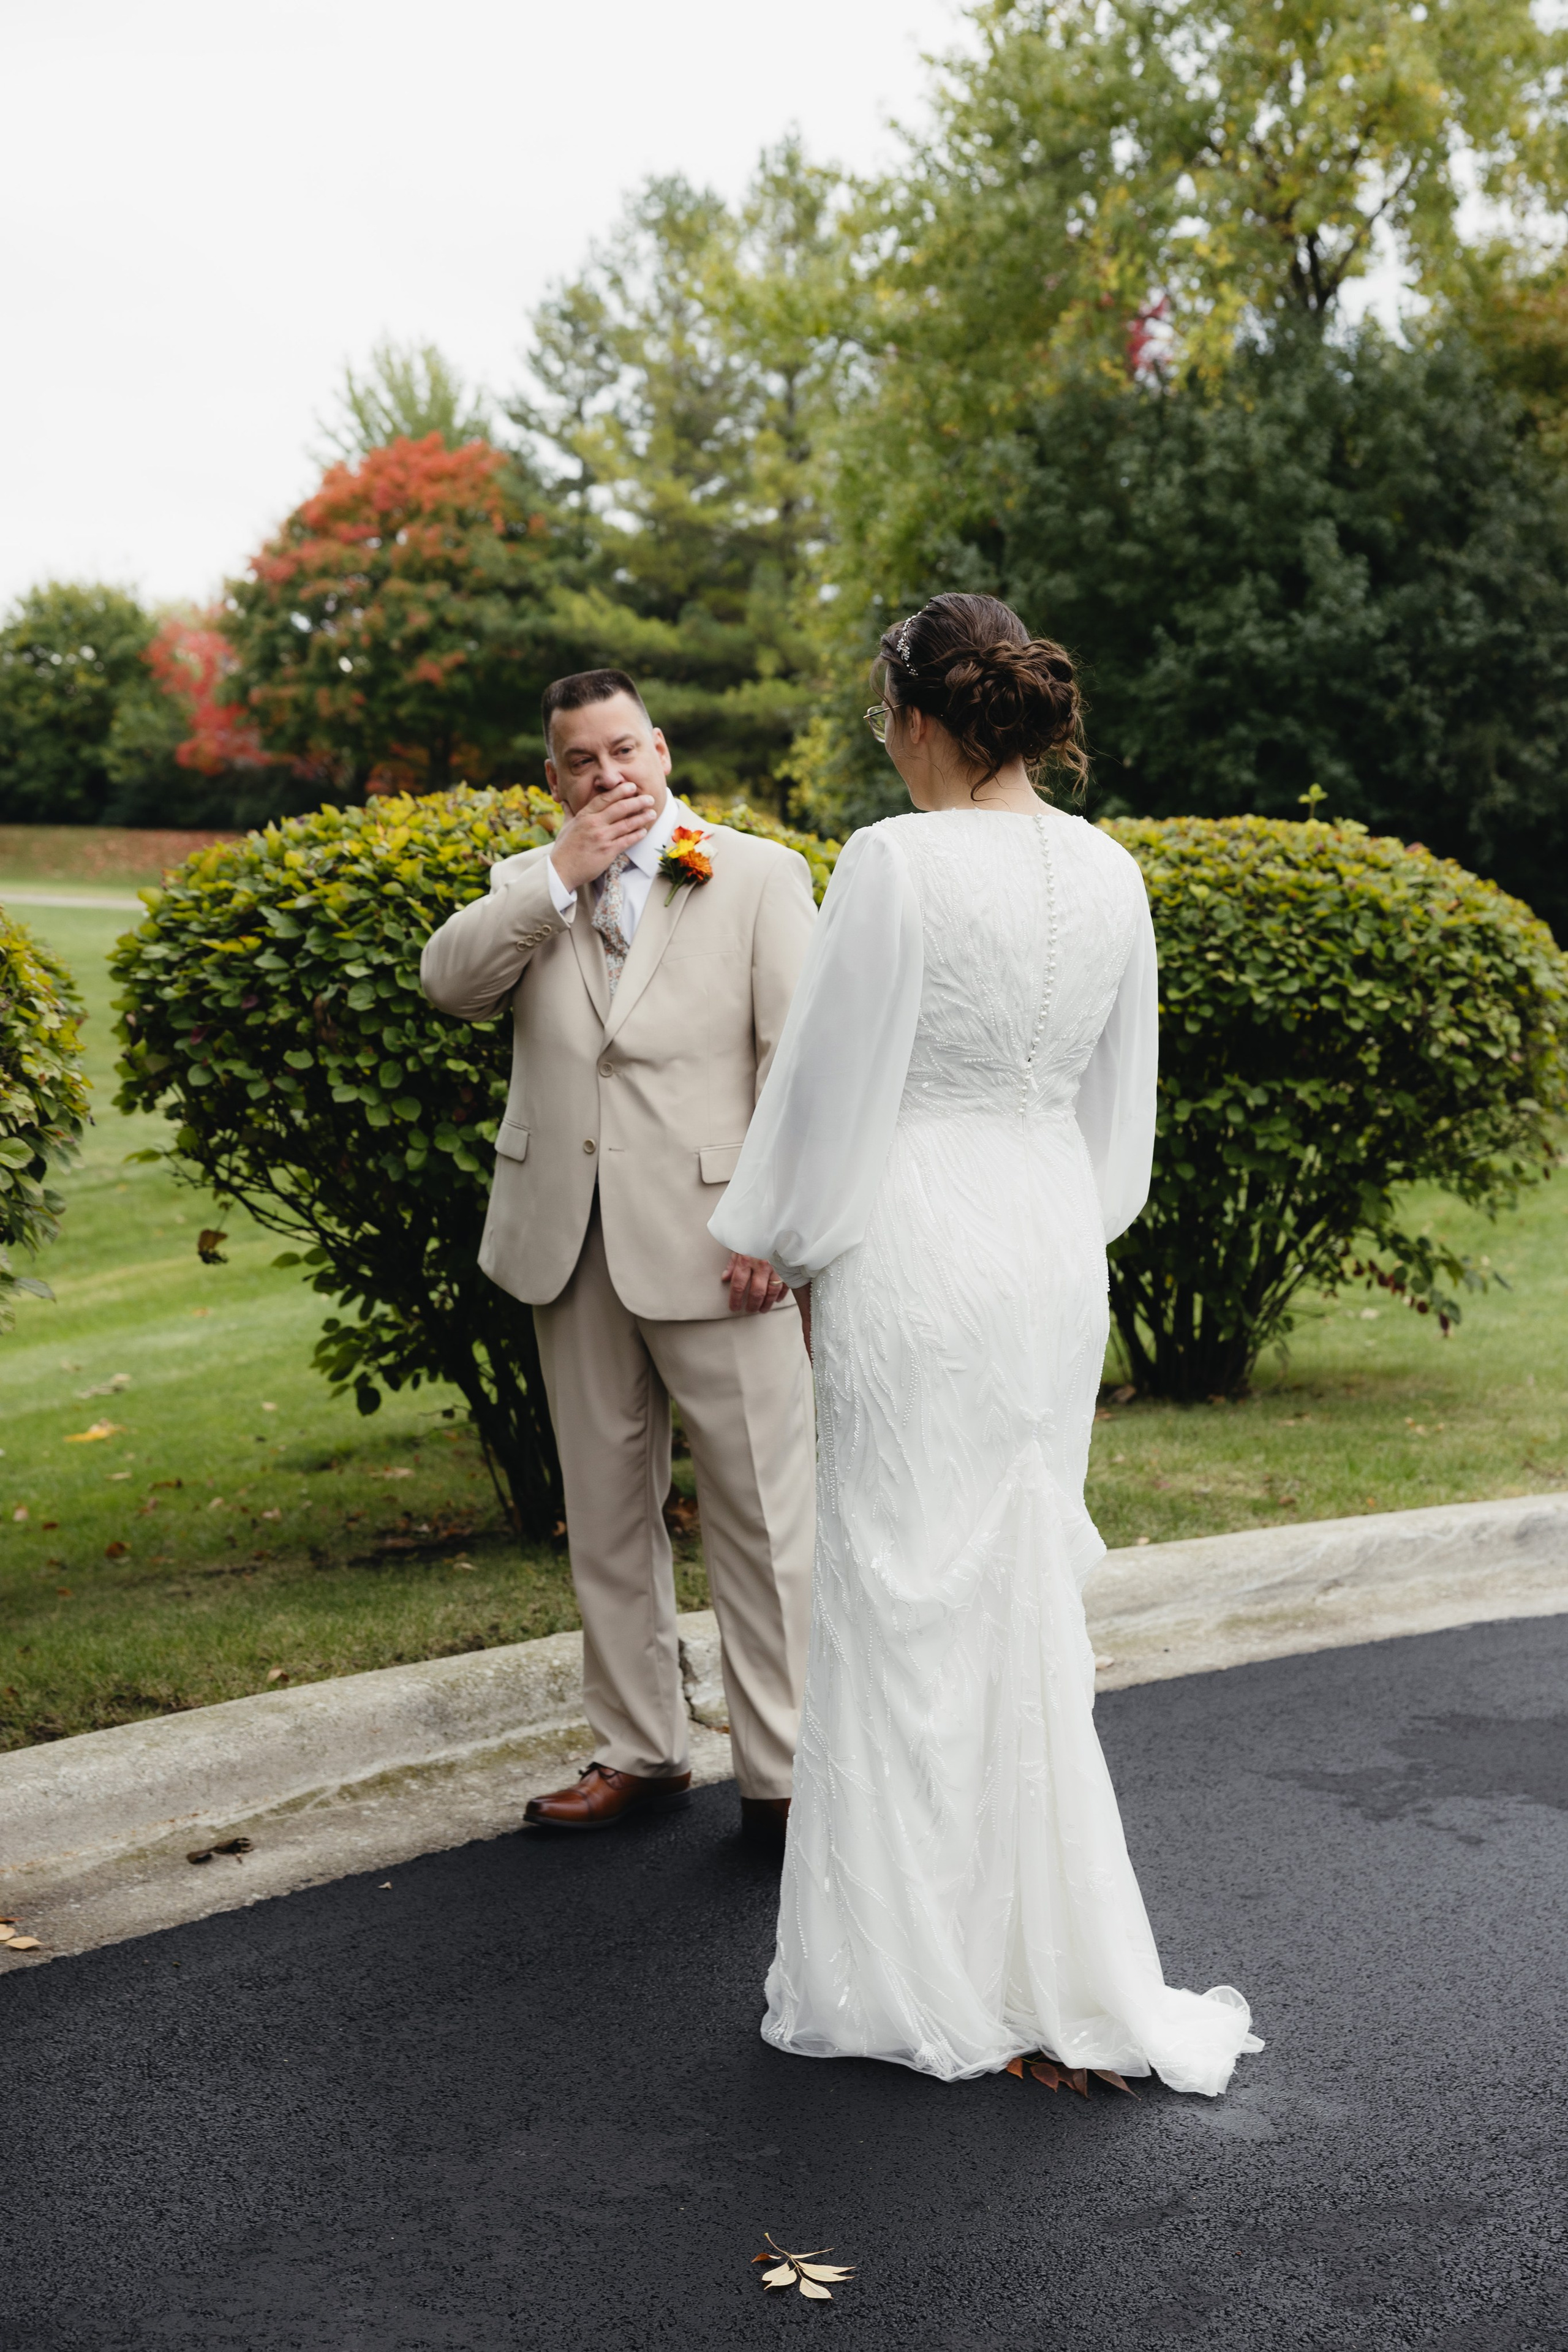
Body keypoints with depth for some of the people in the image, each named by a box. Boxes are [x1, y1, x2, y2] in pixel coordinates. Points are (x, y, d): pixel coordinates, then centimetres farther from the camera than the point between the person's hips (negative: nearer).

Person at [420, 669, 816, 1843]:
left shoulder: (758, 874, 2)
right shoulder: (530, 886, 14)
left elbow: (799, 1054, -5)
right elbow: (450, 981, -4)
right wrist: (563, 874, -10)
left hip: (709, 1242, -4)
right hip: (573, 1248, 5)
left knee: (763, 1515, -2)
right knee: (606, 1517, 13)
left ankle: (784, 1775, 7)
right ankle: (640, 1751, 26)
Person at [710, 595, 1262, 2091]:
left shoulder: (897, 863, -15)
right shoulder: (1109, 873, 5)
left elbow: (836, 1078, -11)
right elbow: (1119, 1098, 13)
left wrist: (790, 1248, 3)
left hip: (921, 1252, -6)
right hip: (1056, 1246, 7)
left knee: (910, 1592, 5)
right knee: (1023, 1589, 16)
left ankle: (928, 1969, 16)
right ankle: (1048, 1951, 25)